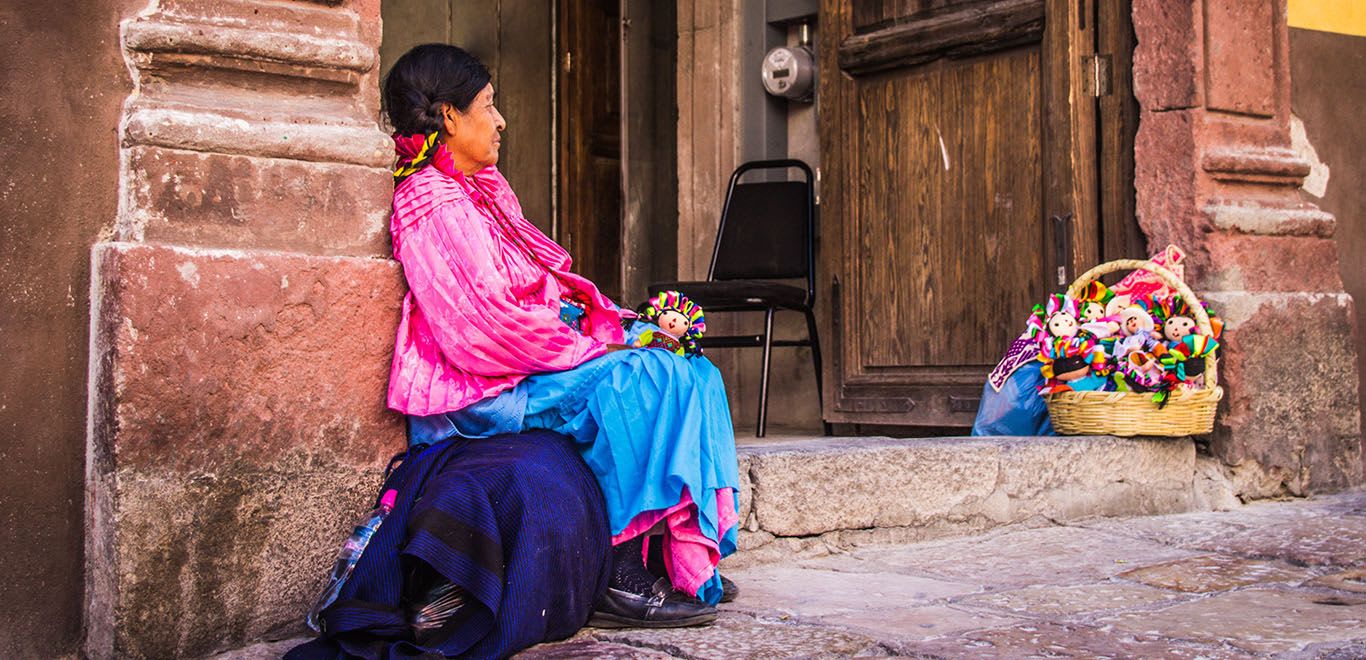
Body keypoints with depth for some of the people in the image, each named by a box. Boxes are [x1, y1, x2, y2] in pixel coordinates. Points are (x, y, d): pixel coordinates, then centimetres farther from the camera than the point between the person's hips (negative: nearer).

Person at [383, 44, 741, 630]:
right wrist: (591, 350, -15)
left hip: (530, 355, 10)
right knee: (649, 382, -24)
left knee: (691, 373, -3)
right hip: (482, 390, -10)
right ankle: (621, 579, -20)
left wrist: (614, 323, 3)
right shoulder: (433, 205, -14)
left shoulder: (481, 189, 19)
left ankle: (684, 564, -6)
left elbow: (538, 286, 19)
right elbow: (485, 325, -22)